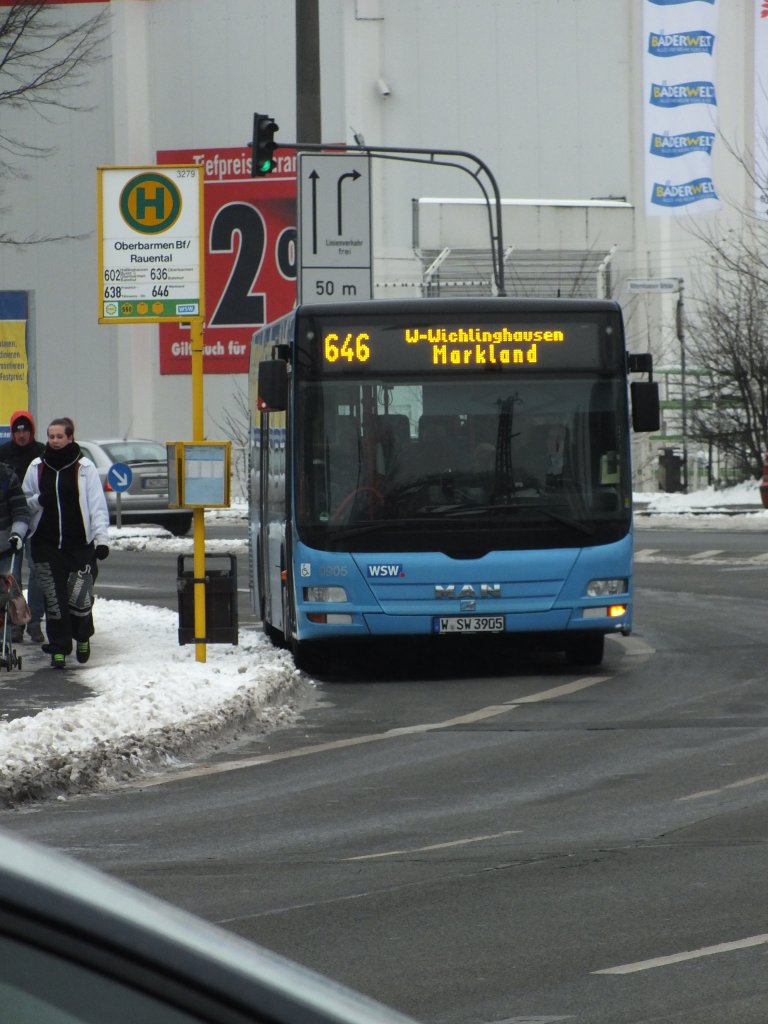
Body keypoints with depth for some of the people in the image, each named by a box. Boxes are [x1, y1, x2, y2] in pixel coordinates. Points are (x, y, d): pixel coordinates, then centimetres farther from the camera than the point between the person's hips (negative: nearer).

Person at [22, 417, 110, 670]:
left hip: (80, 544, -2)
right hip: (46, 543, 2)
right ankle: (59, 648, 9)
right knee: (53, 598, 0)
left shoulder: (84, 467, -1)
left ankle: (82, 637, 21)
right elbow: (23, 502, 15)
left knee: (80, 597, -6)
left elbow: (97, 505, -1)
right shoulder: (37, 467, 7)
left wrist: (102, 539, -9)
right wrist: (38, 501, -8)